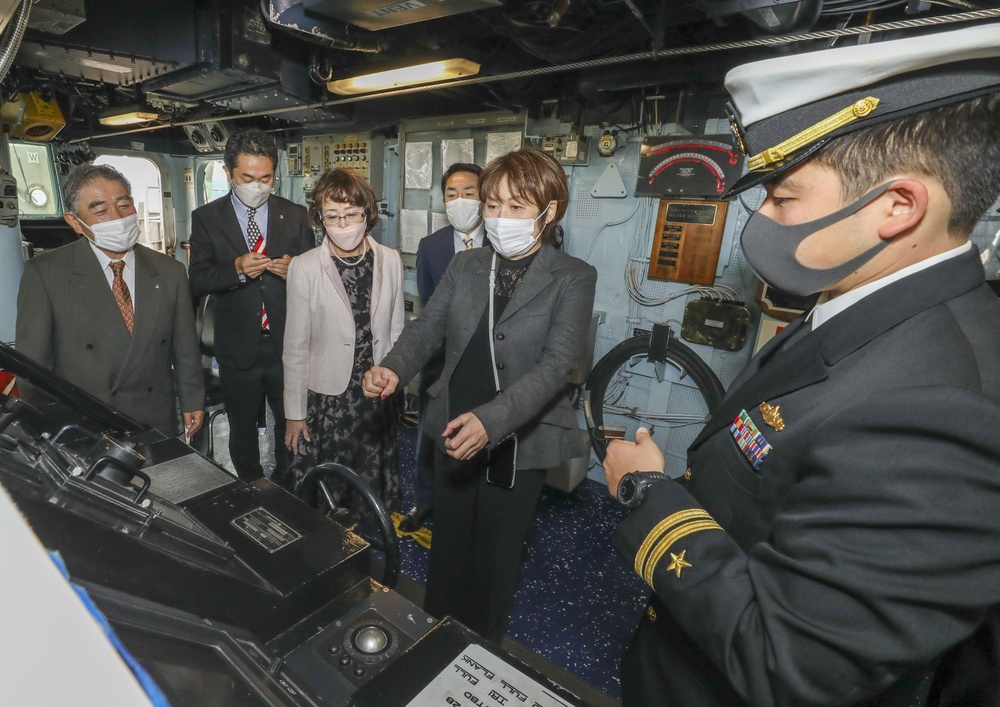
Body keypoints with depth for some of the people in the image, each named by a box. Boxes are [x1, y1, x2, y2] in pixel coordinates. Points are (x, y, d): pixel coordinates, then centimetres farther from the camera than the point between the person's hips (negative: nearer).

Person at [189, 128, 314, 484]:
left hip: (288, 347, 0)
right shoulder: (207, 218, 0)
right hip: (238, 350, 0)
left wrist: (294, 270, -20)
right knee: (242, 433, 17)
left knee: (291, 429, 15)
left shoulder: (295, 215, 1)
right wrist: (236, 268, -23)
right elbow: (197, 281, -4)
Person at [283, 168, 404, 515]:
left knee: (374, 492, 16)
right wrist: (294, 412, 0)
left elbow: (396, 330, 7)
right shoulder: (304, 268, -8)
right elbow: (296, 346, -3)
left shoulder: (390, 261, -1)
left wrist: (395, 380, 6)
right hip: (326, 398, -2)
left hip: (380, 396, 2)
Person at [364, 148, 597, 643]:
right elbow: (427, 327, -1)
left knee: (497, 556, 16)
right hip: (454, 430, 4)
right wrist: (394, 368, -23)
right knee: (448, 543, 21)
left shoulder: (573, 278, -11)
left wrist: (491, 420, -35)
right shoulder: (465, 266, 3)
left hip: (518, 441, -3)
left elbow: (558, 362, -22)